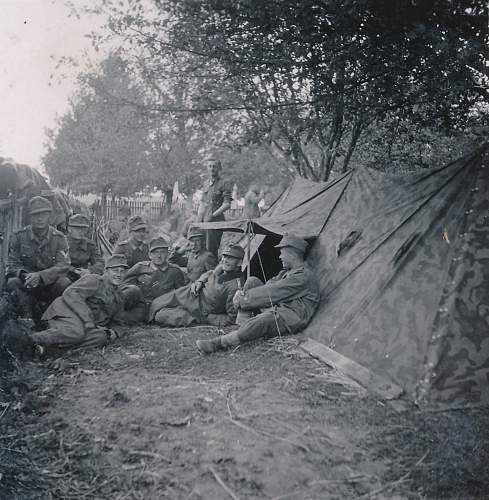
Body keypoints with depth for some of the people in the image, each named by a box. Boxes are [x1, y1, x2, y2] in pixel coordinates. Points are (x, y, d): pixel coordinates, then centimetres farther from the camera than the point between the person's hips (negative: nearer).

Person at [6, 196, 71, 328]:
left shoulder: (59, 238, -4)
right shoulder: (19, 236, -2)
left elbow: (63, 265, -14)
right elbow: (12, 264, -1)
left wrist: (40, 275, -31)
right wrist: (24, 275, -26)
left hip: (51, 280, 0)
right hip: (25, 280, 1)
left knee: (65, 284, -31)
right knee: (13, 283, -30)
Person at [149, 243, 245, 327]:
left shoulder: (236, 286, -33)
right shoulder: (223, 266, -10)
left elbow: (232, 319, -26)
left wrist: (207, 318, -19)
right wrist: (199, 281, -5)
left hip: (200, 313, -7)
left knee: (159, 316, -10)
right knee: (156, 304, 12)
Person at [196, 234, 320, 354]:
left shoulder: (304, 276, -14)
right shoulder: (286, 272, 19)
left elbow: (271, 293, -17)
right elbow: (268, 286, 14)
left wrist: (244, 300, -12)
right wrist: (243, 294, -3)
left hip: (291, 318, -9)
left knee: (262, 321, -38)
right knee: (253, 281, 0)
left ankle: (218, 343, -45)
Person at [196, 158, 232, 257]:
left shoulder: (223, 184, -5)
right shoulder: (206, 183, 16)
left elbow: (227, 204, -11)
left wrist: (213, 215, -16)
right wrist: (199, 217, 10)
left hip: (216, 221, -7)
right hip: (203, 221, 7)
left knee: (211, 249, -9)